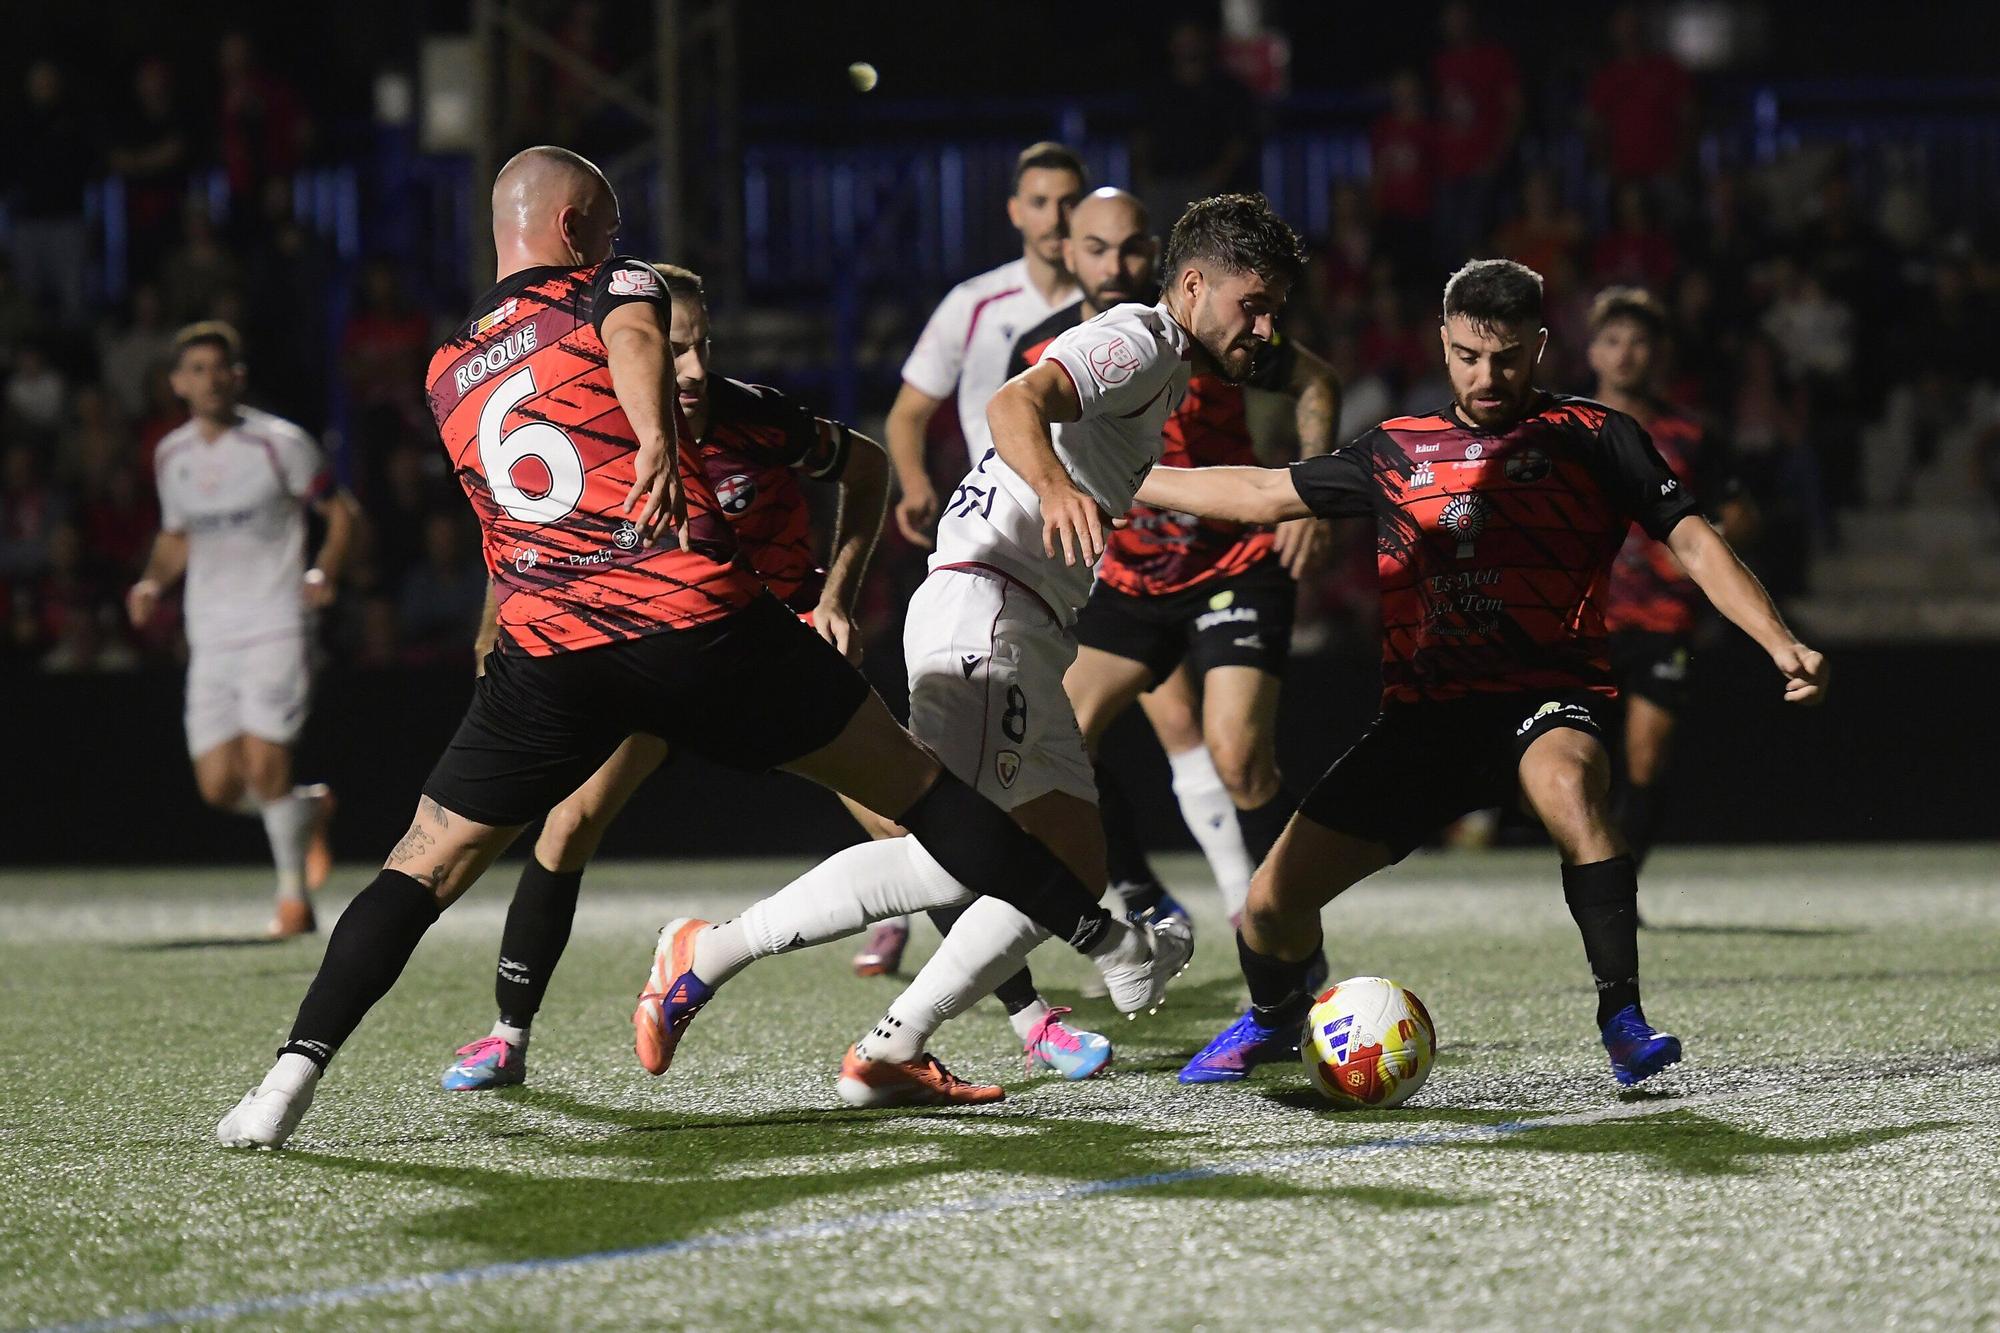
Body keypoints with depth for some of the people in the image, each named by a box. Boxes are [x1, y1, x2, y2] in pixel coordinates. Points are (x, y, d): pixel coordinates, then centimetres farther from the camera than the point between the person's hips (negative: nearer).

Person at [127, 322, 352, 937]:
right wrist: (153, 584, 4)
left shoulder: (278, 443, -5)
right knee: (219, 786, -3)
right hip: (210, 634, 5)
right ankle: (310, 809, 28)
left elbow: (341, 512, 3)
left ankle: (294, 898, 2)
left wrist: (324, 574, -14)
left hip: (277, 625, -5)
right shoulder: (171, 456, 10)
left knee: (264, 765, -15)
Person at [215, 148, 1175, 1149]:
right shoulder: (613, 281, 9)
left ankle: (293, 1074, -8)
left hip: (545, 652, 3)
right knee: (913, 785, 10)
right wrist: (659, 440, -33)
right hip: (697, 622, -3)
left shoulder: (448, 371, 22)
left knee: (425, 865, 9)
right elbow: (632, 337, -17)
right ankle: (1111, 943, 16)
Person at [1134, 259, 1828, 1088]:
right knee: (1272, 901, -3)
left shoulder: (1591, 438, 3)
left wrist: (1780, 644, -17)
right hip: (1422, 714, 4)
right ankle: (1273, 1019, 32)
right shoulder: (1396, 453, 14)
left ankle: (1623, 1021, -31)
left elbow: (1691, 540, -3)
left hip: (1545, 700, -4)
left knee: (1567, 781, -41)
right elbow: (1261, 495, 23)